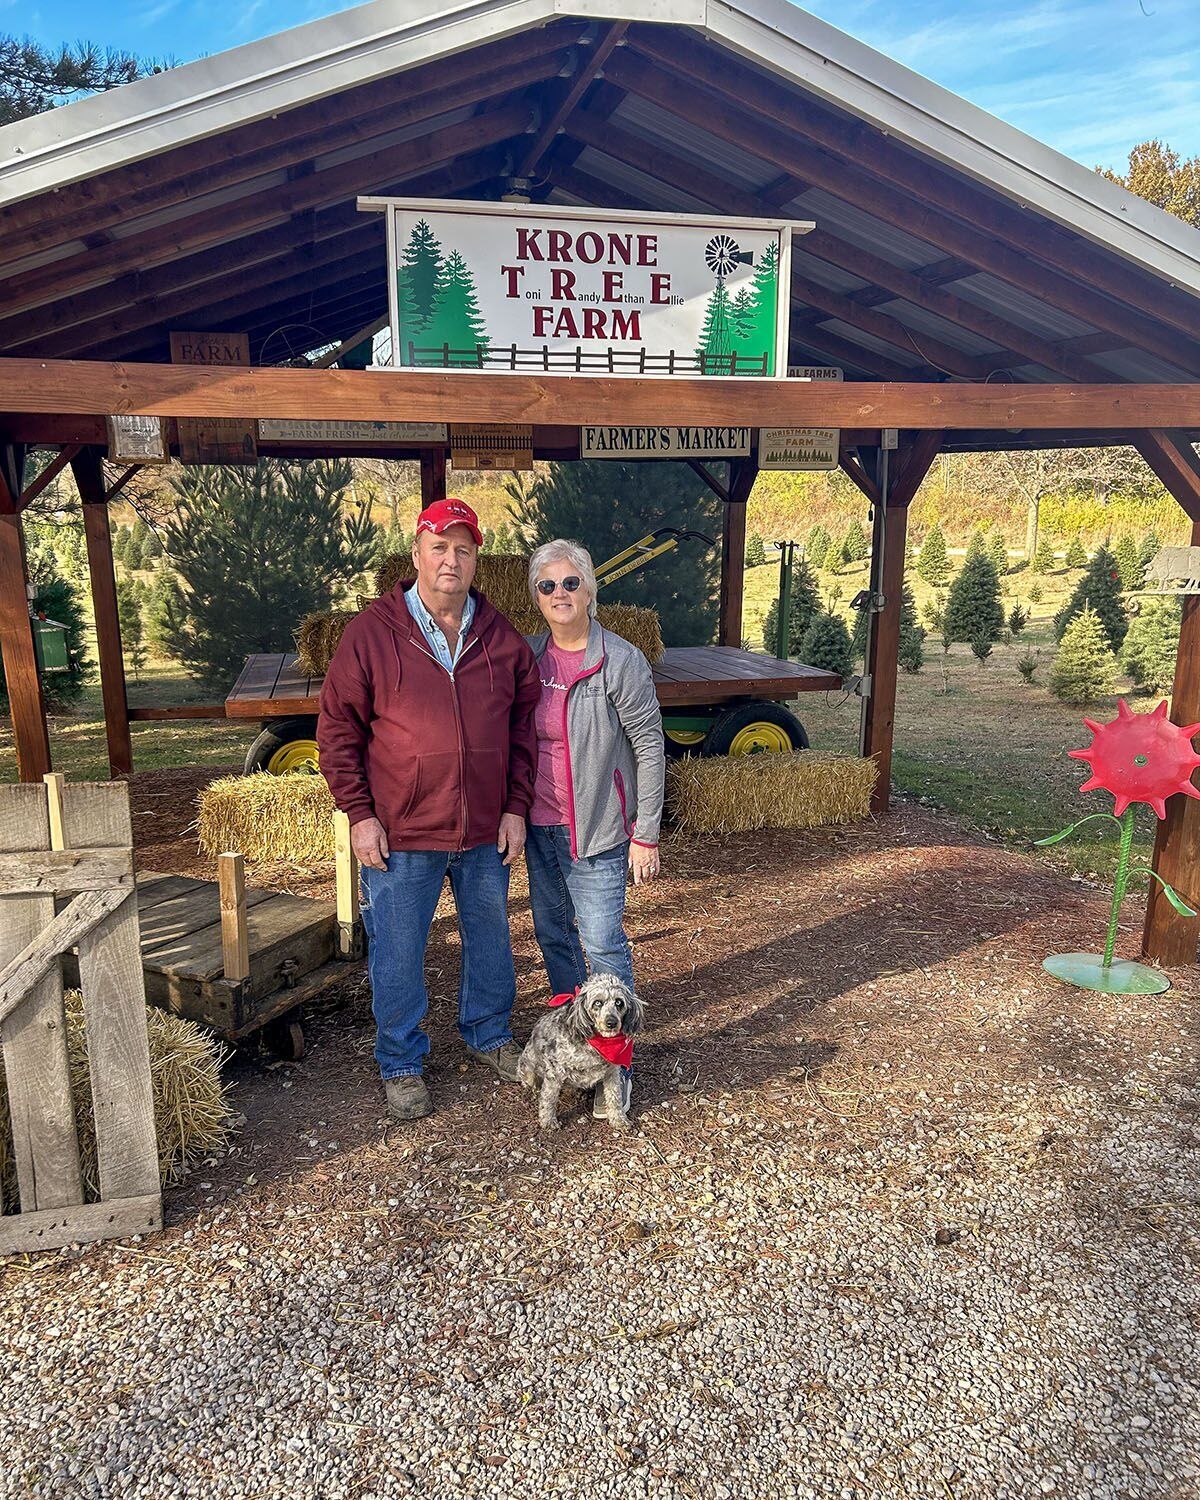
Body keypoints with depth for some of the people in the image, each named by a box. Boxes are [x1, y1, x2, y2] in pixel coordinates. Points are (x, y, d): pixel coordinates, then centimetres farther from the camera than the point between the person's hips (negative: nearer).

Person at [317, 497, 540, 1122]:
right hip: (401, 833, -3)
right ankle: (401, 1064, 29)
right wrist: (359, 814, -9)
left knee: (490, 941, 19)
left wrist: (516, 806, 2)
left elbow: (524, 723, 8)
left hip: (486, 831, 3)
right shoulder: (372, 632, -8)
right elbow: (337, 727, -5)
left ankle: (489, 1035, 42)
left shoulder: (502, 638, 2)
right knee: (397, 954, 9)